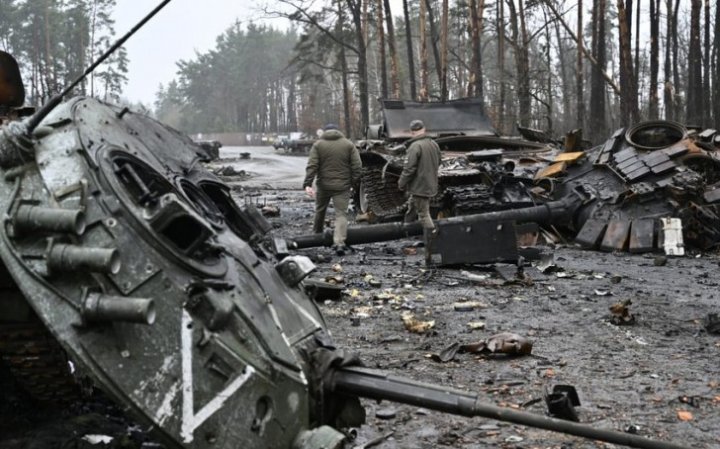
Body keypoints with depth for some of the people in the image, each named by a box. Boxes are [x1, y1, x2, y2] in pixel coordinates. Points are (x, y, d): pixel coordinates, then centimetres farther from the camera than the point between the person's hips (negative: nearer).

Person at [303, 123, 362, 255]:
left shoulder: (318, 145, 1)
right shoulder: (348, 144, 3)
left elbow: (312, 166, -9)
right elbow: (357, 166, -4)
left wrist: (307, 184, -14)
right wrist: (354, 181, 6)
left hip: (323, 185, 1)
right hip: (342, 186, -1)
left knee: (320, 210, 22)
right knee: (341, 214, -2)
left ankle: (317, 234, 39)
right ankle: (339, 243, -17)